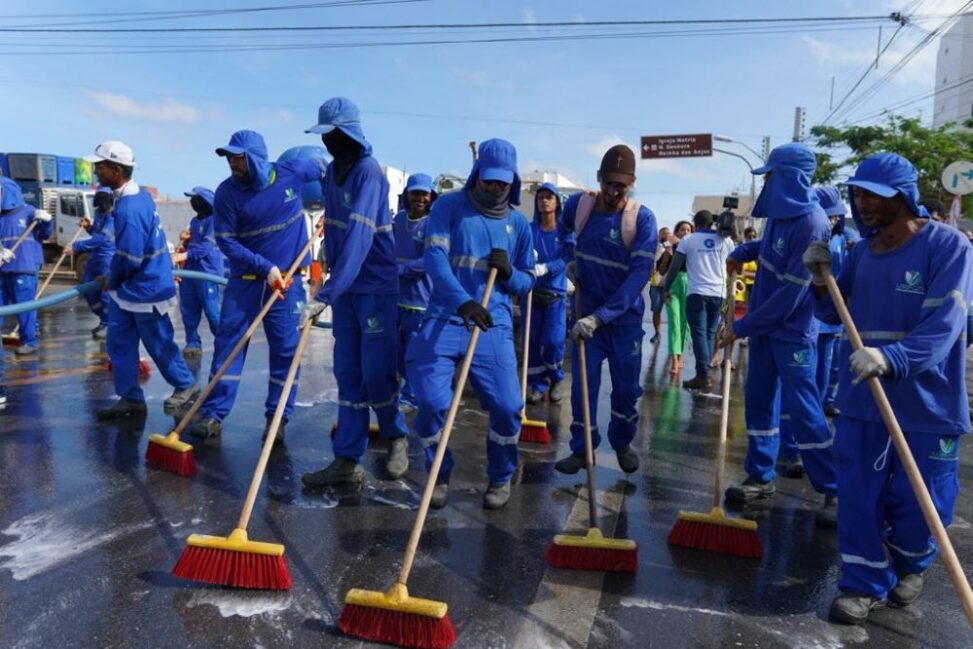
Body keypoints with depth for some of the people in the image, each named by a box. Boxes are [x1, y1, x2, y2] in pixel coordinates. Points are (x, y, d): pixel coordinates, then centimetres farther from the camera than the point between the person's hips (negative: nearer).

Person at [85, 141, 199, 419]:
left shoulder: (129, 209, -26)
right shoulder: (139, 194, 5)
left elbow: (128, 259, -24)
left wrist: (111, 280, -5)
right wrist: (112, 279, 16)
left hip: (145, 290, -9)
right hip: (127, 289, 10)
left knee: (159, 344, 7)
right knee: (119, 342, 11)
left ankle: (185, 386, 26)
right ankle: (131, 397, 19)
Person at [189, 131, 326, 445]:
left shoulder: (292, 173, -7)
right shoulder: (227, 192, -8)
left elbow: (324, 170, 14)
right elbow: (226, 241, -10)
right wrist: (266, 267, -19)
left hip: (287, 279, 0)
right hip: (244, 280, 1)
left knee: (285, 349, 2)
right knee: (227, 345, 0)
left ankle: (277, 419, 13)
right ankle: (213, 415, 9)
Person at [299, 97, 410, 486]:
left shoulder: (368, 172, -17)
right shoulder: (332, 171, 10)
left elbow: (358, 239, -28)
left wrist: (326, 294, -34)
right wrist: (330, 284, 18)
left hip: (377, 286, -8)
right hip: (345, 287, 8)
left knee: (376, 373, -1)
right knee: (347, 373, 7)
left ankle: (396, 439, 25)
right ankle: (347, 460, 14)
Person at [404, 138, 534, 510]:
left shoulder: (518, 223, 12)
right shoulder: (450, 206, 2)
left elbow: (527, 283, 16)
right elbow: (435, 257, -14)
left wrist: (509, 272, -9)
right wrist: (462, 301, -30)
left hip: (494, 325, 2)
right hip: (444, 319, -2)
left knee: (507, 407, -9)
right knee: (431, 402, -13)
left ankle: (501, 478, 21)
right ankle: (439, 475, 17)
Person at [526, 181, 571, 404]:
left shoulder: (565, 230, 1)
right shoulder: (529, 229, 5)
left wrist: (545, 268, -31)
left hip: (556, 294, -2)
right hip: (531, 292, 2)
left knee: (552, 342, -7)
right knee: (532, 341, 4)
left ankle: (557, 378, 19)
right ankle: (538, 384, 18)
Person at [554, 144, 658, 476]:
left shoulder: (643, 218, -17)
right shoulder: (578, 204, -6)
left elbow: (640, 273, -24)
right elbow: (564, 229, 20)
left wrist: (601, 315, -31)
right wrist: (570, 259, 2)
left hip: (626, 315, -2)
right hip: (587, 311, 2)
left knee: (626, 386, 8)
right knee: (582, 383, 0)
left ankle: (623, 444, 30)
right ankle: (582, 448, 15)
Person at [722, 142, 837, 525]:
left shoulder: (811, 224, -22)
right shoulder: (780, 212, 3)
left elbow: (790, 295, -23)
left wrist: (741, 327, -18)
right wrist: (742, 251, 8)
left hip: (793, 331, -8)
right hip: (764, 323, 8)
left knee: (802, 410, -3)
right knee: (758, 401, 11)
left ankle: (838, 490, 11)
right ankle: (761, 476, 23)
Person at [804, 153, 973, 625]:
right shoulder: (861, 251, 6)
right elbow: (834, 314, 14)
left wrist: (890, 359, -38)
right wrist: (820, 280, -5)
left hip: (927, 403, -4)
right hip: (862, 397, 4)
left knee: (917, 502, 9)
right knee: (858, 494, 7)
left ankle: (911, 565, 40)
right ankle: (865, 582, 25)